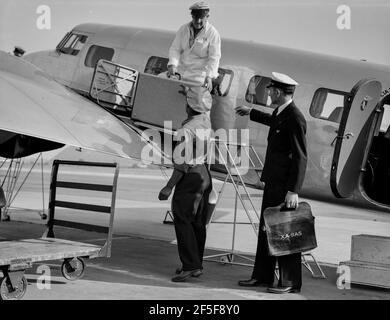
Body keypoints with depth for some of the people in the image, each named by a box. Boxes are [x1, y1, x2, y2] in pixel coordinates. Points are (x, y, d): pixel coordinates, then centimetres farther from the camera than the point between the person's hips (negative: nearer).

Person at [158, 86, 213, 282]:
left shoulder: (186, 130, -21)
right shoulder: (206, 122, 2)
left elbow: (182, 164, -22)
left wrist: (169, 187, -17)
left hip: (190, 177, -8)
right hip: (204, 174, 9)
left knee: (183, 221, -6)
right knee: (198, 222, 13)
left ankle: (190, 265, -11)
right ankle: (196, 265, 20)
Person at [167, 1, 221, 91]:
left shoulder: (213, 33, -6)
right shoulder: (183, 29, 7)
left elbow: (214, 58, -10)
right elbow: (175, 49, 4)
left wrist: (209, 77, -25)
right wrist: (172, 65, -16)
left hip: (201, 71, -4)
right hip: (181, 69, 5)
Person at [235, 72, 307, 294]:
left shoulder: (295, 119, -19)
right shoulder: (281, 113, 10)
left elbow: (301, 158, -22)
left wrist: (293, 191, -25)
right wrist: (251, 112, 50)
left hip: (285, 184, -10)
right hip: (272, 181, 10)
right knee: (266, 228, 14)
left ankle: (291, 282, 5)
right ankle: (263, 276, 22)